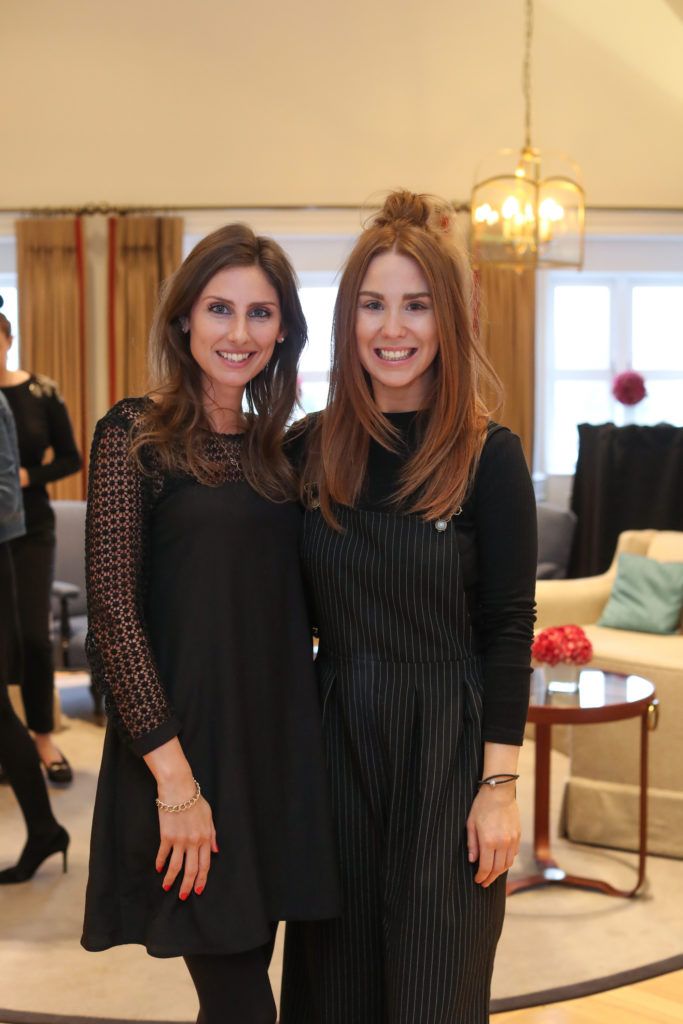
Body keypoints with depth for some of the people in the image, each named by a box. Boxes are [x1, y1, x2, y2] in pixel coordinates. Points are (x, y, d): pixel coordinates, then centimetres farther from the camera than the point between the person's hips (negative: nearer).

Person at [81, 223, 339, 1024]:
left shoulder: (275, 448, 11)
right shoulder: (135, 434, -7)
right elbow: (113, 608, -13)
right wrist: (175, 777, -18)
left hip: (275, 747, 6)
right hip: (184, 742, -5)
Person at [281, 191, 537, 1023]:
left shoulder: (489, 456, -9)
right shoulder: (310, 448, 1)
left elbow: (509, 630, -8)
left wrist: (499, 785, -11)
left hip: (446, 744, -3)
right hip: (334, 736, 4)